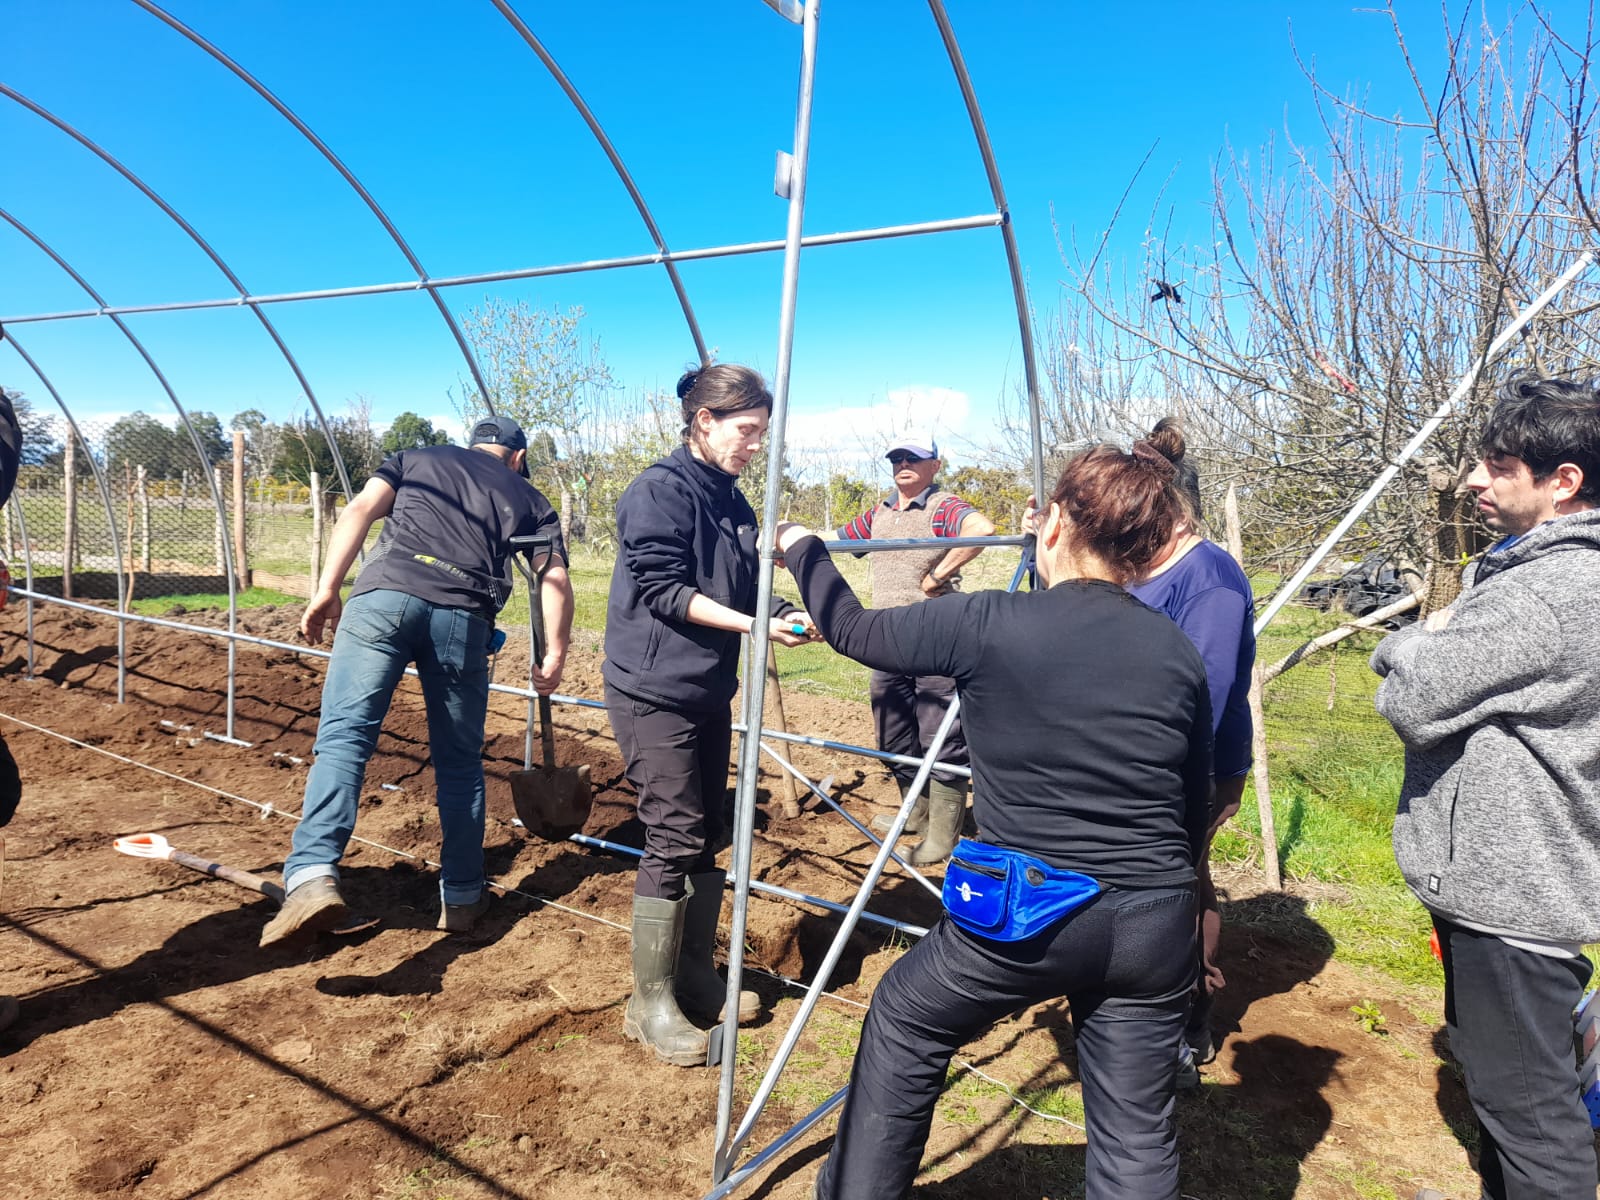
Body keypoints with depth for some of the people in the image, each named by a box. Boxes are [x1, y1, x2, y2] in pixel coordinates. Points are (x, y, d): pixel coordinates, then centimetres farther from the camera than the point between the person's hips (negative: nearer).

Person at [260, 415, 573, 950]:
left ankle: (313, 875, -25)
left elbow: (360, 511, 11)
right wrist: (555, 654, 21)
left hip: (383, 595, 0)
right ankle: (462, 896, 21)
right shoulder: (528, 497, 27)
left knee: (343, 736, -6)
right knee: (460, 760, 12)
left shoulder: (417, 458, 29)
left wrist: (326, 591, 7)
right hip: (463, 615, 0)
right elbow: (556, 579, 15)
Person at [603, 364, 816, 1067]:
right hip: (654, 692, -8)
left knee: (706, 837, 13)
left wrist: (784, 618, -5)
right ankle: (651, 1003, 9)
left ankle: (695, 976, 28)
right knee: (675, 840, -6)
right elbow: (663, 589, -18)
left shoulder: (731, 501, 12)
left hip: (709, 692, 8)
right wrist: (752, 624, -22)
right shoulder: (661, 489, -12)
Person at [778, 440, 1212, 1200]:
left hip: (1021, 917, -3)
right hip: (1154, 928, 4)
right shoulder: (1179, 654, -1)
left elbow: (853, 631, 1)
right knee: (1137, 1135, 17)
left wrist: (799, 547, 18)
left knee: (903, 1026, 22)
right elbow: (1194, 808, 8)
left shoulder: (988, 625, -13)